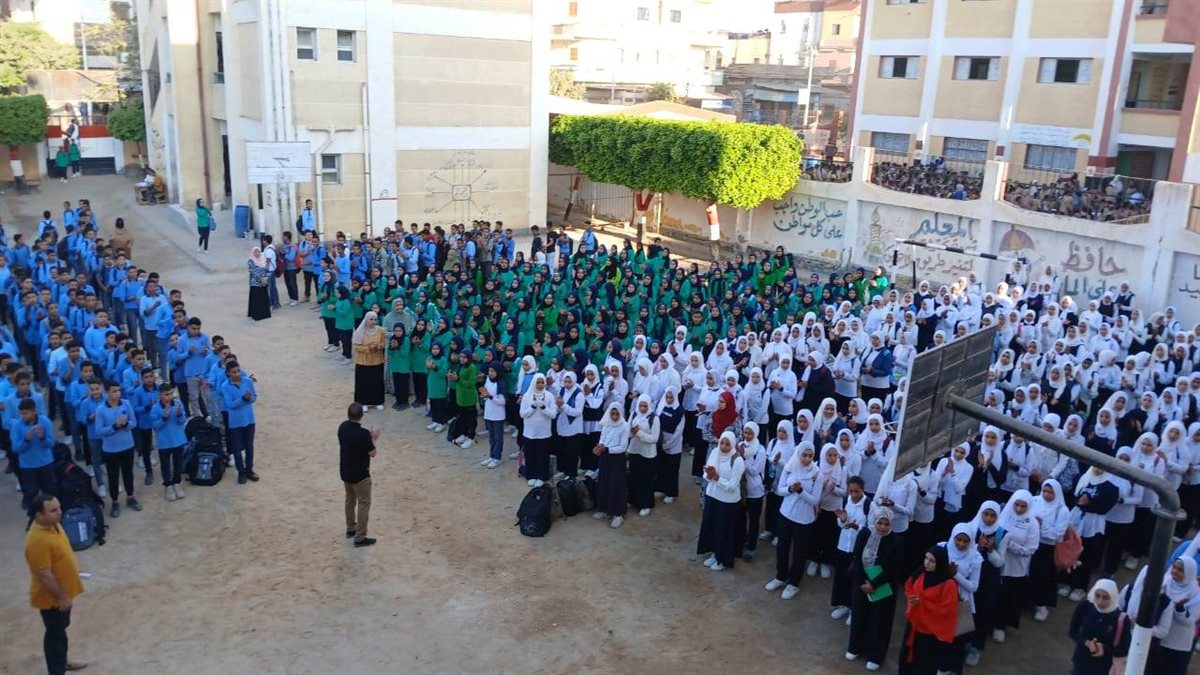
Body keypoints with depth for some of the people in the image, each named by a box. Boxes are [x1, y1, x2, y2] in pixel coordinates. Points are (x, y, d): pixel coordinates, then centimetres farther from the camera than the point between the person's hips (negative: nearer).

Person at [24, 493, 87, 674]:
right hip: (51, 598, -9)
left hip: (63, 591, 9)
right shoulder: (38, 540, -33)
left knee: (61, 629, 25)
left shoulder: (52, 524, -4)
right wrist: (61, 598, -20)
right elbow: (44, 576, -28)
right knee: (55, 633, 7)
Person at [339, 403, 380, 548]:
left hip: (345, 472, 7)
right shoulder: (363, 434, -26)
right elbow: (372, 454, -13)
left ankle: (350, 529, 38)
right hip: (360, 474, -7)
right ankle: (360, 538, 9)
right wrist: (374, 438, 0)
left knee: (350, 500, 24)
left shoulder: (342, 427, -6)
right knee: (363, 504, 5)